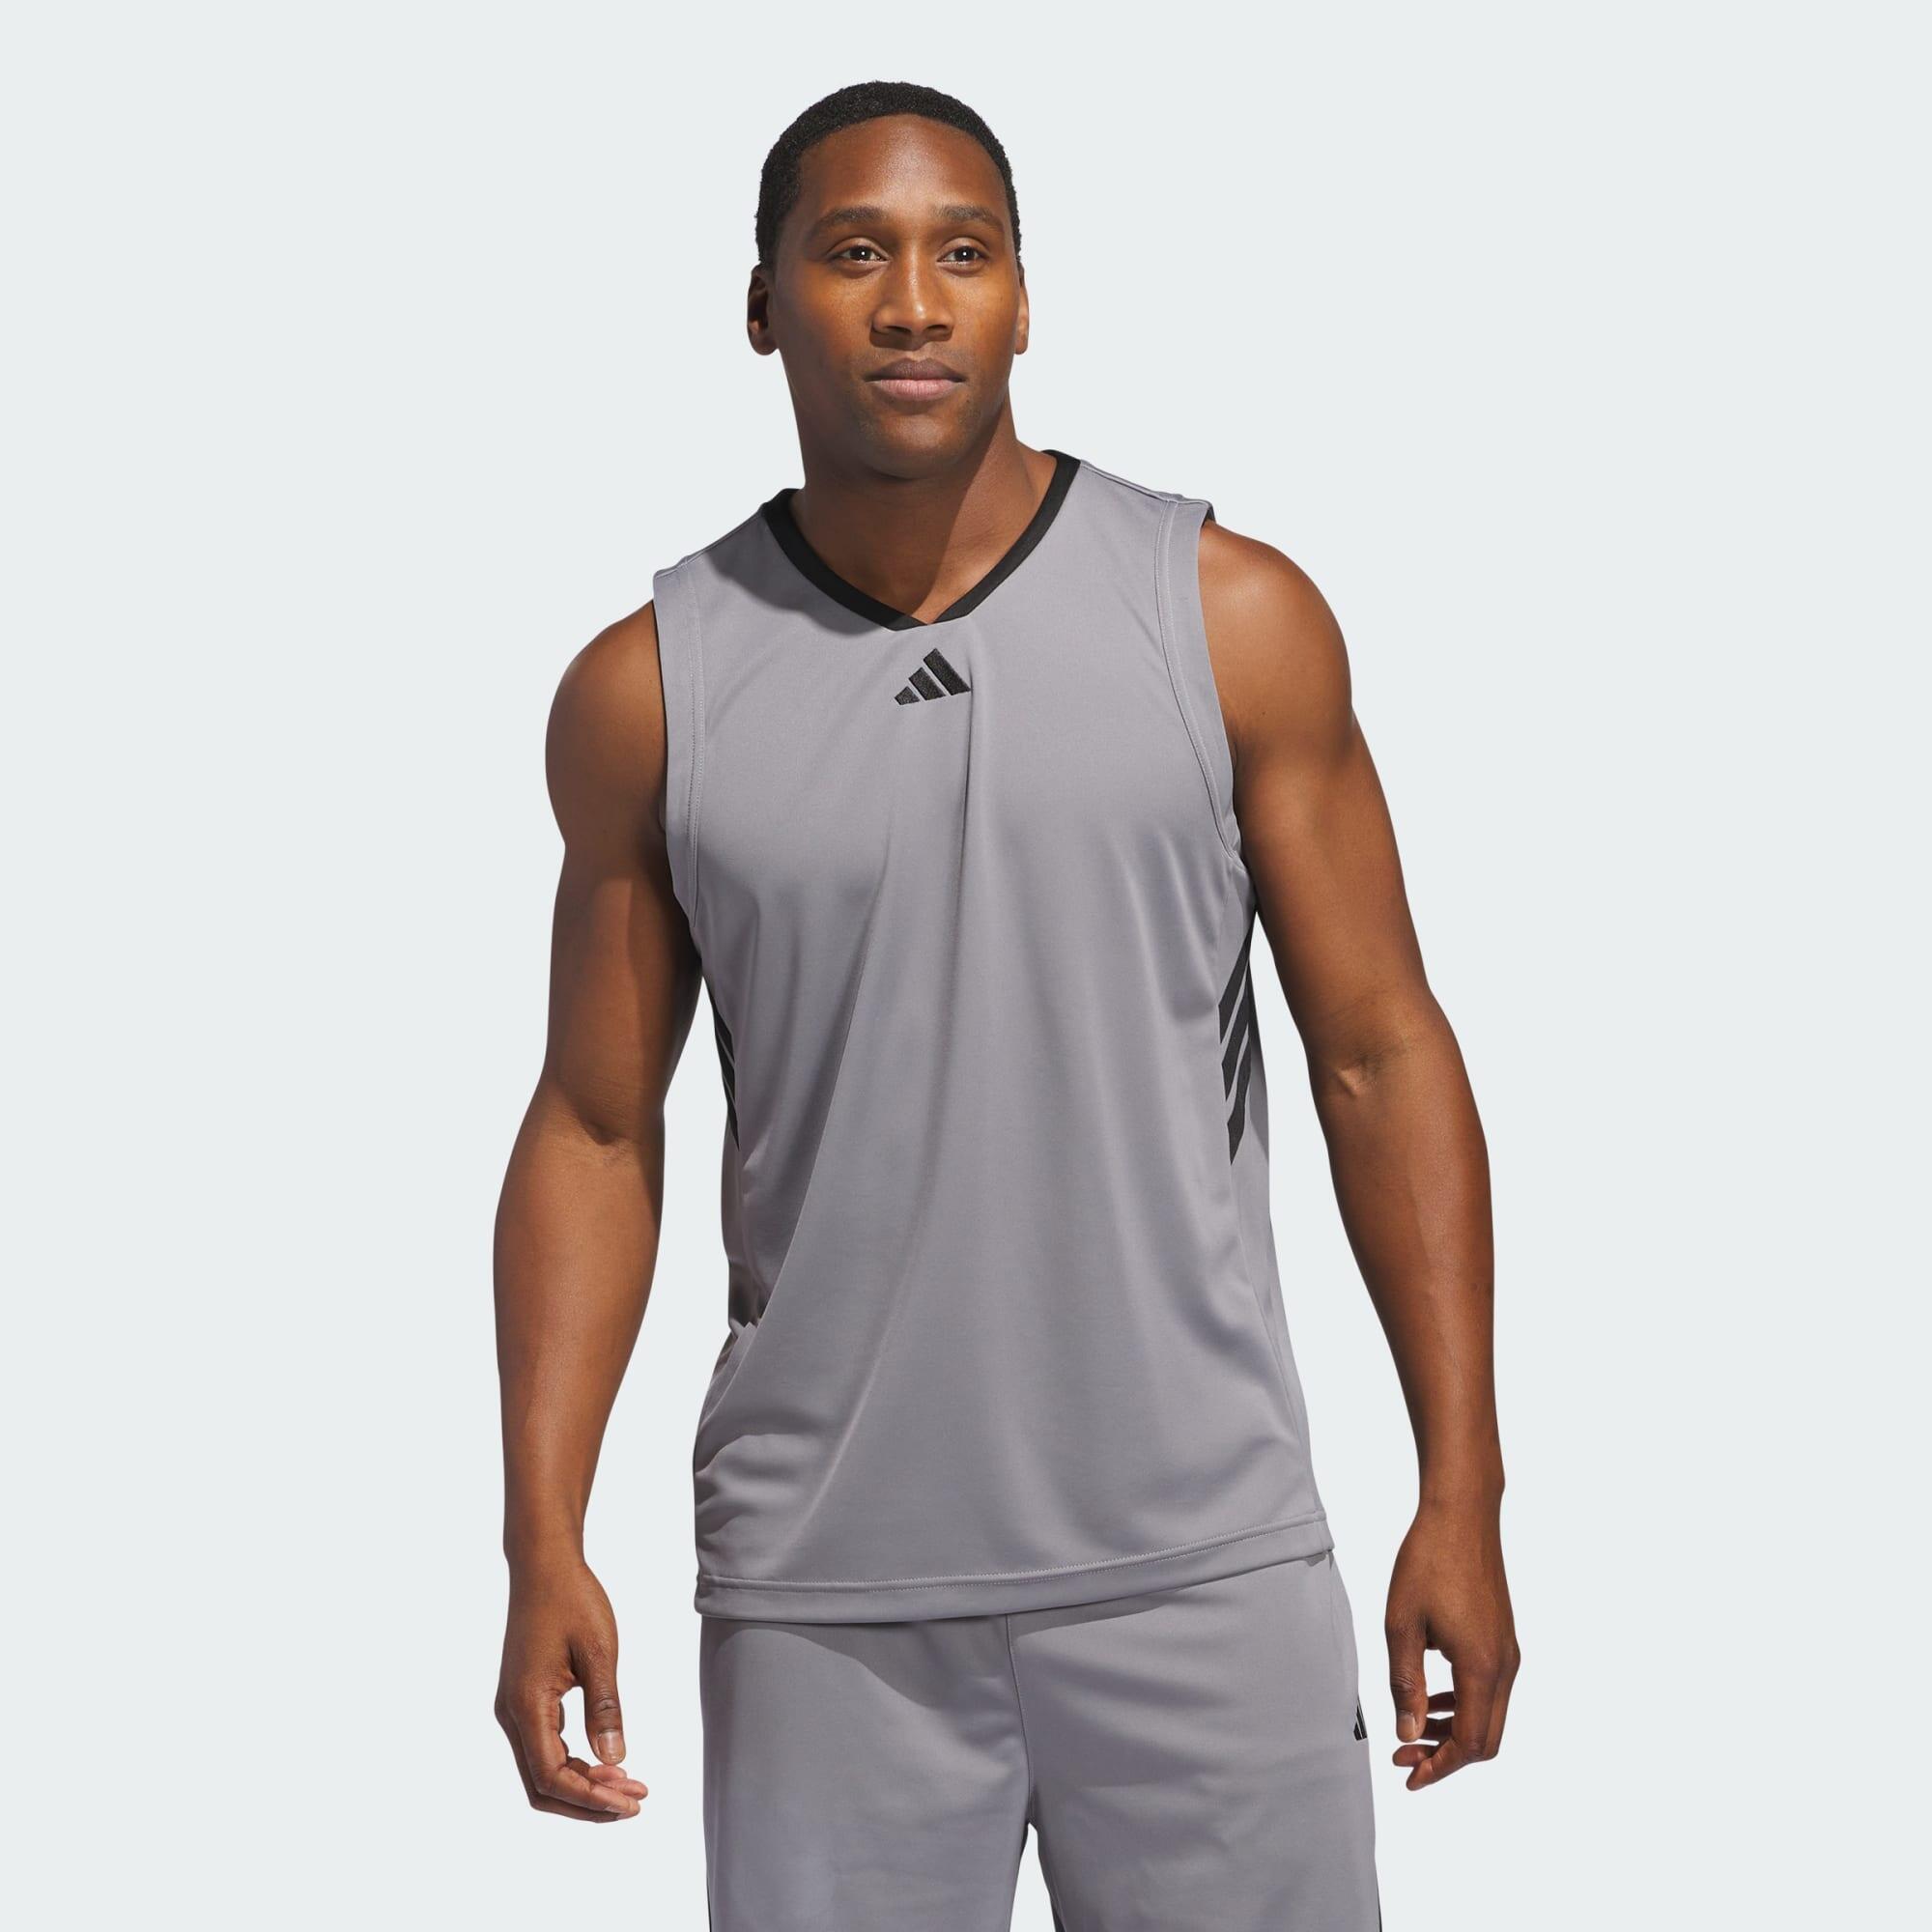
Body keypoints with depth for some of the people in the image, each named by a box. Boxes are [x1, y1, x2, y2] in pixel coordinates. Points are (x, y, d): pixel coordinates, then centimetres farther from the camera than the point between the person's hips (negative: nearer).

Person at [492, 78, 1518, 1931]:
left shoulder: (1234, 621, -1)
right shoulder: (648, 694, 1)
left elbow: (1380, 1057, 1)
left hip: (1203, 1568, 0)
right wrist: (542, 1542, -2)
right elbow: (595, 1130, 6)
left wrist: (1462, 1494, -2)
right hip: (819, 1600, 1)